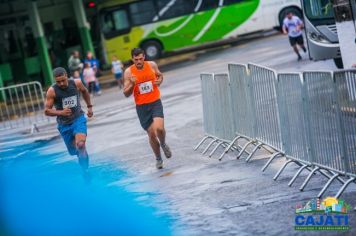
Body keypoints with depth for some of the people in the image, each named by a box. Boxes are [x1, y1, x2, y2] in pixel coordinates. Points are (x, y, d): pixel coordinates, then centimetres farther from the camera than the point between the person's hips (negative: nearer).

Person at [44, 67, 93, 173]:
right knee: (74, 151, 12)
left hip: (78, 118, -1)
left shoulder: (76, 83, -10)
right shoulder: (52, 91, -16)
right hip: (64, 124, 1)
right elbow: (47, 110, -14)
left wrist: (89, 106, 18)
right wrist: (61, 112, -30)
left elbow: (84, 91, 14)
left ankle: (85, 171, -21)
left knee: (81, 145, -25)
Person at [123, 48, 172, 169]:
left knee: (159, 128, -21)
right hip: (142, 106, 0)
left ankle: (163, 144, 13)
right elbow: (126, 94, -7)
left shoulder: (152, 65, -3)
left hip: (156, 102, 0)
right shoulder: (128, 72, -9)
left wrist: (159, 81, -4)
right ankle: (158, 159, 27)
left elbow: (160, 75, 19)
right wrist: (132, 84, -26)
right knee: (151, 133, 5)